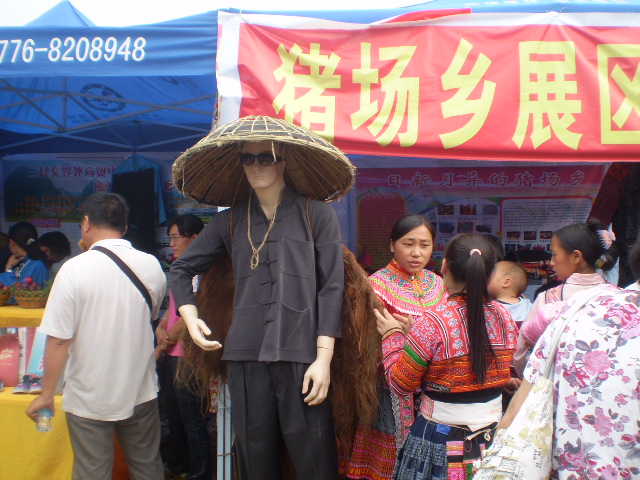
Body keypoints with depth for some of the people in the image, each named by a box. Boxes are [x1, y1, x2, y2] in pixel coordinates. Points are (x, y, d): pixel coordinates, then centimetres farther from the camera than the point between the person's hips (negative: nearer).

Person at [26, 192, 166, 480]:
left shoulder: (74, 269, -15)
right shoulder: (152, 265, -3)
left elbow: (59, 340, -15)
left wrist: (46, 394, -5)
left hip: (89, 399, -3)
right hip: (140, 392, 4)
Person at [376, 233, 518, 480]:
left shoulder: (432, 322, -21)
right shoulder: (504, 317, -5)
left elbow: (401, 383, -13)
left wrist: (392, 335, -1)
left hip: (442, 439, -4)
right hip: (492, 435, 5)